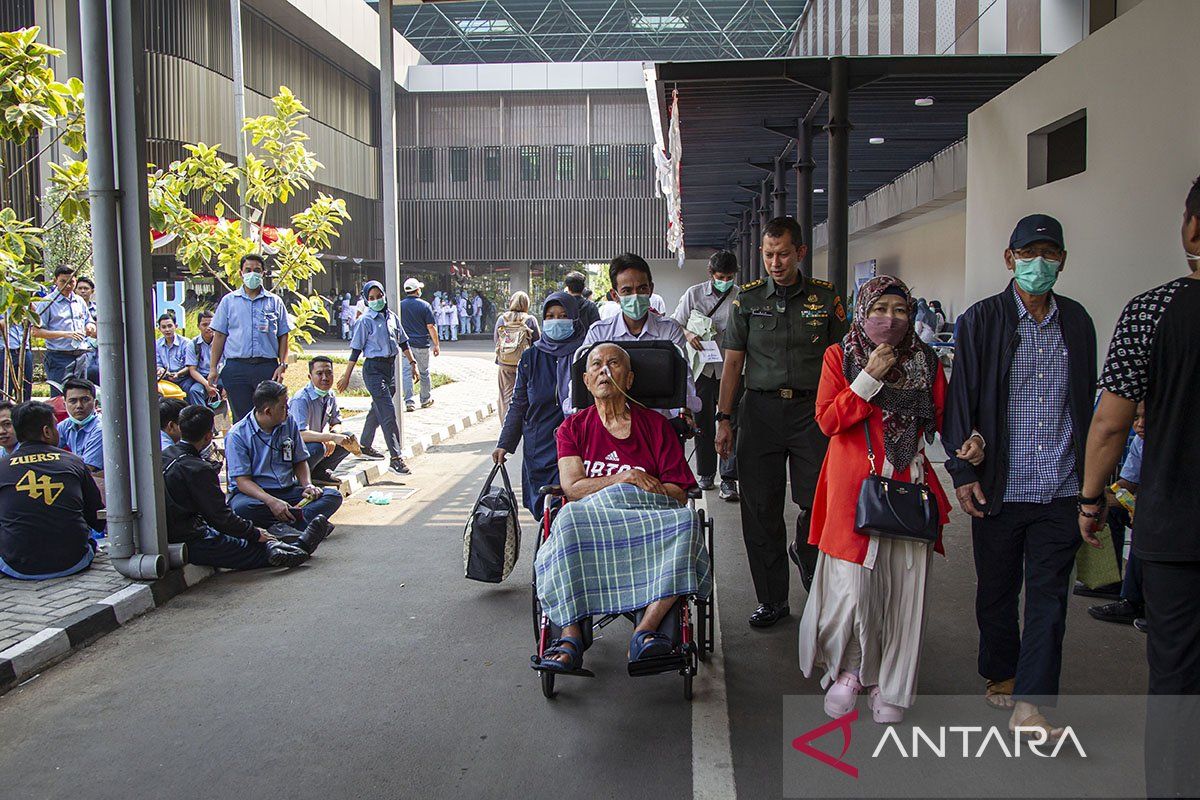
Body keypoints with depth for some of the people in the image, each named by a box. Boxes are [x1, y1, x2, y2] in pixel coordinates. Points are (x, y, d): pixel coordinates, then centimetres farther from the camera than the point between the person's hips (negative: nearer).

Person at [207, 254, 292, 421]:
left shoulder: (275, 301, 11)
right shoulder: (228, 301, 11)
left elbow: (283, 336, 11)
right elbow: (219, 335, 9)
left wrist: (283, 365, -1)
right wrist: (213, 368, 3)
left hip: (268, 368, 0)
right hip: (236, 368, 0)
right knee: (240, 419, 3)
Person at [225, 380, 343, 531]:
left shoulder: (289, 423, 6)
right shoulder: (238, 435, -10)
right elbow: (242, 481, -15)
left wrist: (307, 485, -5)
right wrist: (272, 502, -31)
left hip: (288, 490, 5)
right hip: (254, 492, -4)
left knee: (333, 497, -17)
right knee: (240, 507, -39)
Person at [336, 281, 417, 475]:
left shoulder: (391, 316, 9)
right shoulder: (365, 321, -8)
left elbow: (403, 342, 19)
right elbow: (356, 350, -7)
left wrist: (413, 363, 16)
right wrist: (346, 376, -6)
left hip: (390, 367, 7)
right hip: (374, 369, -7)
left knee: (378, 409, 18)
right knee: (388, 412, -12)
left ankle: (365, 446, 34)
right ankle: (395, 458, -13)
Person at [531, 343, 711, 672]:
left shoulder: (656, 425, 15)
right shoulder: (573, 427, 17)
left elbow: (679, 494, 6)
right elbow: (572, 487, 2)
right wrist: (623, 478, -9)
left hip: (649, 529, 1)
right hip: (586, 526, 0)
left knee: (685, 521, -32)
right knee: (569, 521, -36)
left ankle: (645, 631, -37)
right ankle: (571, 637, -36)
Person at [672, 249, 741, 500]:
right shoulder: (694, 294, 3)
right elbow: (673, 324, 7)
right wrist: (687, 334, -13)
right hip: (703, 367, 2)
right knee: (703, 422, 11)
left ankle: (729, 480, -2)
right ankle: (705, 473, 25)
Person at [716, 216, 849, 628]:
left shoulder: (825, 297, 5)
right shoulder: (748, 298, 6)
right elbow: (733, 361, 7)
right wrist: (723, 418, 2)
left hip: (812, 410, 0)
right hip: (760, 409, 1)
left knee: (820, 501, -3)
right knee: (761, 510, 3)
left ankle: (805, 552, 32)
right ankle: (772, 599, 16)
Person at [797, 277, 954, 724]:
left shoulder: (926, 362, 10)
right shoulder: (840, 356, 3)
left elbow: (941, 419, 16)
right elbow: (827, 420, -7)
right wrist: (871, 377, -12)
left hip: (908, 485, 2)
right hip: (853, 484, -2)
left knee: (902, 587, 2)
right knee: (852, 585, -5)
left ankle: (889, 685, 20)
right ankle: (846, 671, 19)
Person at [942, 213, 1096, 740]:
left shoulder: (1077, 321, 9)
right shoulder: (982, 319, -1)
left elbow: (1087, 400, 14)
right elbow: (961, 399, -2)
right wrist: (963, 469, -7)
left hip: (1061, 489, 2)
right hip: (999, 487, -2)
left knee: (1050, 596, 1)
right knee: (997, 589, 12)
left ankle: (1030, 704, 7)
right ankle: (1000, 676, 33)